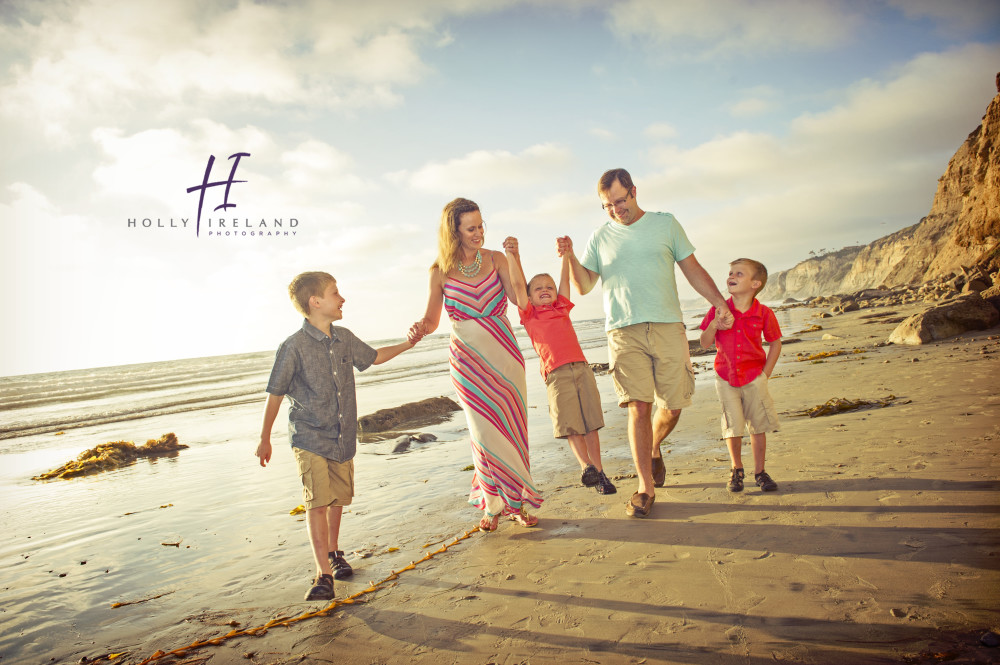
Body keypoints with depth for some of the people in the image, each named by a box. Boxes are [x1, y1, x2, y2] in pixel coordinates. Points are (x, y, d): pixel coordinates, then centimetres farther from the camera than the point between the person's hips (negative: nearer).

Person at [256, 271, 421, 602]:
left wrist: (406, 344, 17)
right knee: (317, 501, -11)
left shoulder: (345, 339, 4)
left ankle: (333, 551, 37)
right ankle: (323, 575, -4)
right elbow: (275, 395, -5)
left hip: (343, 438, 5)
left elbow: (373, 357, 24)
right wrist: (264, 439, 0)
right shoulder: (294, 346, -13)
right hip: (310, 439, -5)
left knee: (338, 498, 14)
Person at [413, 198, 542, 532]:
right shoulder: (440, 272, -3)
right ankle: (493, 504, 18)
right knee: (486, 433, -1)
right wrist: (421, 327, -18)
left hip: (505, 357, 2)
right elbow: (431, 320, 4)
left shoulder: (495, 259, 0)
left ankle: (516, 503, 21)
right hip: (468, 361, -1)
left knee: (511, 430, 5)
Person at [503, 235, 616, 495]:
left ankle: (599, 472, 12)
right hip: (556, 374, -3)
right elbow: (518, 284, 1)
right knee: (571, 426, -9)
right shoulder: (529, 314, 11)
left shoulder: (562, 308, 21)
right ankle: (586, 466, -10)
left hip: (581, 368, 3)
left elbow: (565, 279, 18)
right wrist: (513, 254, -7)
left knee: (590, 424, 5)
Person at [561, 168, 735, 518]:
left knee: (673, 406, 2)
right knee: (639, 407, -8)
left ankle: (653, 449, 35)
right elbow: (583, 286, 8)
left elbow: (693, 269, 12)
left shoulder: (666, 223, 11)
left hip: (668, 328, 1)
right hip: (624, 332, -1)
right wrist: (570, 257, -9)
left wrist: (719, 300, -1)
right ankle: (645, 487, 2)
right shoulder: (600, 236, 11)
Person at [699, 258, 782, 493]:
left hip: (754, 378, 0)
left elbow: (775, 343, 5)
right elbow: (705, 343, -2)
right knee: (733, 426, 3)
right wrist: (713, 325, -21)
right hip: (726, 378, 0)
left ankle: (760, 472, 22)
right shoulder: (718, 310, -7)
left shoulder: (764, 313, -8)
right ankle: (736, 469, 24)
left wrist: (765, 373, 0)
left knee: (758, 426, 6)